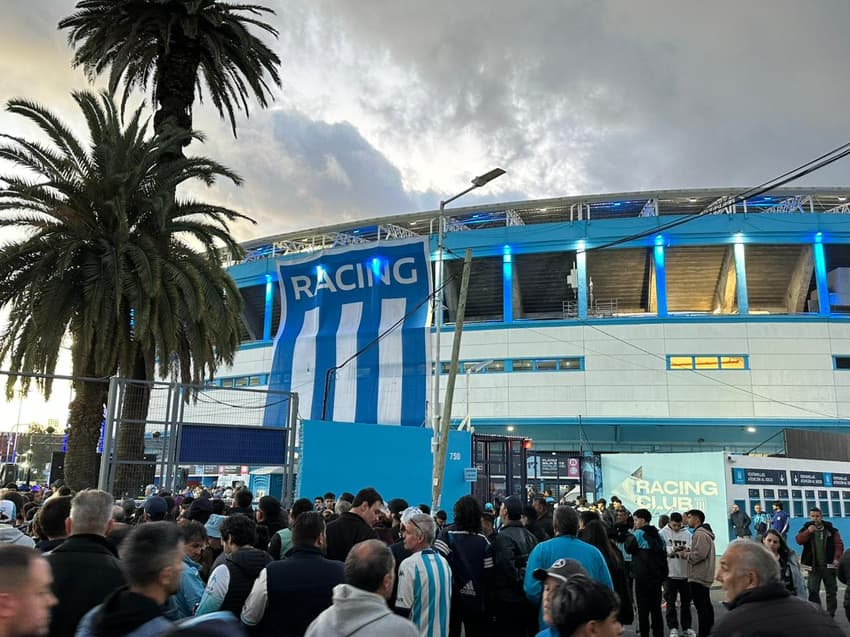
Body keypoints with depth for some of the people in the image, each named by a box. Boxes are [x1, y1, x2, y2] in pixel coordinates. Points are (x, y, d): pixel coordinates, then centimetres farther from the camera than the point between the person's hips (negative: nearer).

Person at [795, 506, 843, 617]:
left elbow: (839, 544, -2)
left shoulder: (831, 530, 2)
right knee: (813, 591, -3)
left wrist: (837, 558, -15)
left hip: (828, 566, 0)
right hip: (813, 566, 0)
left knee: (831, 591, 9)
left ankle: (831, 614, 20)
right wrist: (808, 531, -21)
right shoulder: (806, 529, 4)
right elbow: (799, 540, -10)